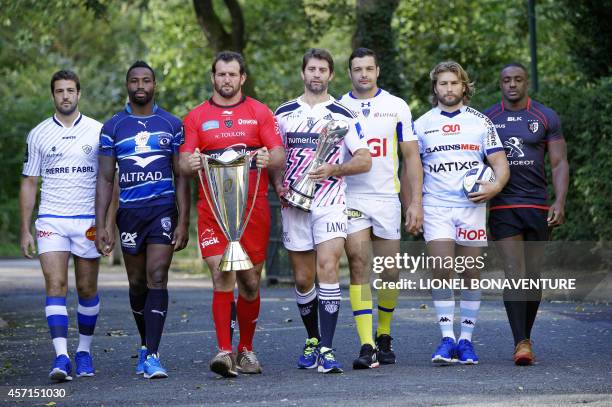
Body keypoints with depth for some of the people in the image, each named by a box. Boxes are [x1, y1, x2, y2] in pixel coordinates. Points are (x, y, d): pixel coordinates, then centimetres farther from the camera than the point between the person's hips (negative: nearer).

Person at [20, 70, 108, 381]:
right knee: (55, 285, -12)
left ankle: (84, 350, 23)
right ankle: (61, 357, -19)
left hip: (88, 223, 0)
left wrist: (108, 224, -3)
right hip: (51, 222, 0)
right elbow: (29, 183, 9)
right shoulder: (38, 134, 6)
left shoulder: (98, 131, 4)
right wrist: (25, 230, 4)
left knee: (87, 289, 6)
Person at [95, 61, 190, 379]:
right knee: (137, 284, 10)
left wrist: (183, 221, -5)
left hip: (164, 210, -2)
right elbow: (105, 179, 5)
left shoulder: (172, 124, 4)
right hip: (129, 212, 2)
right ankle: (145, 344, 30)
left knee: (157, 279, -13)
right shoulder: (112, 127, 5)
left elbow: (181, 176, 4)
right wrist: (100, 227, -2)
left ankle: (152, 355, -16)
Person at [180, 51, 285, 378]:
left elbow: (279, 156, 3)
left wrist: (269, 160, -20)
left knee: (250, 281, 6)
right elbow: (184, 163, 4)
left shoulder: (260, 113, 10)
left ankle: (246, 349, 20)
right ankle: (224, 351, -17)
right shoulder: (196, 118, 10)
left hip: (253, 206, 1)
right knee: (222, 277, -13)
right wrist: (190, 164, -20)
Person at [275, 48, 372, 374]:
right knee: (303, 279, 6)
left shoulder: (343, 115, 4)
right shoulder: (283, 113, 11)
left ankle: (326, 350, -19)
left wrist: (334, 170, -16)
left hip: (330, 202, -3)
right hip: (293, 203, 3)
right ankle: (312, 340, 25)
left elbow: (365, 161, 1)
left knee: (327, 268, -17)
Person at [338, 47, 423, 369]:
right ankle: (366, 346, -16)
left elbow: (411, 157, 6)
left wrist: (416, 202, -1)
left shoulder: (397, 107, 4)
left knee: (390, 272, 5)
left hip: (387, 198, 1)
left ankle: (384, 337, 26)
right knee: (358, 266, -12)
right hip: (351, 198, -1)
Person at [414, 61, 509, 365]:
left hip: (472, 206, 0)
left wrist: (495, 186, -16)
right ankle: (447, 339, -7)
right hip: (435, 208, 0)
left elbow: (500, 163, 5)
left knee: (471, 274, 3)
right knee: (441, 272, -11)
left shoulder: (481, 122, 7)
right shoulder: (421, 125, 9)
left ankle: (466, 340, 10)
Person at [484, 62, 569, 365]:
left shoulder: (546, 118, 6)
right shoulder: (486, 119, 6)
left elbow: (559, 163, 4)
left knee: (533, 275, 4)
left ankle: (525, 336, 18)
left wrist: (560, 202, -8)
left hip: (538, 207, 1)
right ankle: (521, 343, -18)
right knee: (514, 273, -12)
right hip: (502, 207, -1)